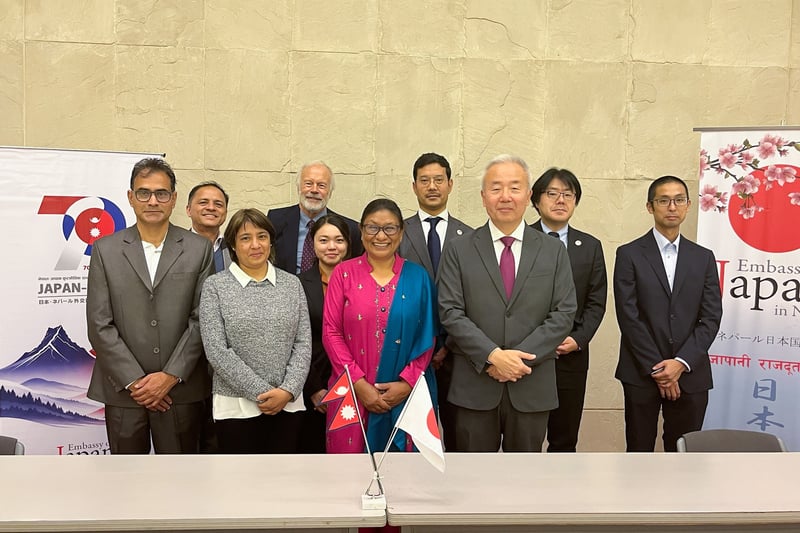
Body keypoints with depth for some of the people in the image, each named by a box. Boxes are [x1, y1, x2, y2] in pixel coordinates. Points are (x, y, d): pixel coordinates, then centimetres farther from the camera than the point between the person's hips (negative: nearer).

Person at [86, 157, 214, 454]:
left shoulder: (198, 249, 2)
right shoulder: (106, 250, 3)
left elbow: (202, 319, -2)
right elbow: (99, 325, -2)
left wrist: (170, 376, -9)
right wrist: (135, 381, -8)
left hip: (181, 389, 0)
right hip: (123, 391, 1)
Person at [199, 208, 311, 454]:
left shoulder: (291, 284, 6)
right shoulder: (215, 286, -1)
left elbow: (303, 344, 3)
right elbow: (216, 351, -9)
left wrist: (288, 390, -10)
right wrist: (261, 393, -12)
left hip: (288, 404, 2)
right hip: (236, 407, -2)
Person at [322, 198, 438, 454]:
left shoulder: (417, 277, 5)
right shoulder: (343, 273, 3)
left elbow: (427, 336, 3)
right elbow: (331, 332, -1)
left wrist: (407, 382, -9)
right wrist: (358, 382, -10)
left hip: (406, 394, 1)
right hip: (352, 392, 0)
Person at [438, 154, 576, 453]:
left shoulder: (554, 251, 6)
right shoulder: (459, 251, 2)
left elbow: (563, 313, -1)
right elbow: (451, 313, -5)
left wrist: (520, 357, -12)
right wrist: (492, 356, -16)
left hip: (532, 387, 1)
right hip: (475, 386, -1)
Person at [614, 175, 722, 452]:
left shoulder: (703, 257, 10)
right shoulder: (629, 254, 1)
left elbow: (711, 318, 3)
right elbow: (628, 316, -6)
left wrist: (681, 363, -9)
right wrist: (657, 369, -10)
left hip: (690, 374, 2)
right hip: (641, 373, -2)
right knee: (639, 451, 6)